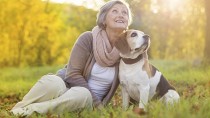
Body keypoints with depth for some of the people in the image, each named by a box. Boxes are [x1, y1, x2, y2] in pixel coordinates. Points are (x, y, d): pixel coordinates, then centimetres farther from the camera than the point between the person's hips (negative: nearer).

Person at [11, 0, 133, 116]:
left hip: (88, 100, 2)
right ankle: (16, 111, -19)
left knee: (82, 95, -37)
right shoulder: (88, 38, -11)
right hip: (68, 86, -1)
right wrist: (96, 102, -18)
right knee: (51, 82, -37)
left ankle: (31, 110, -32)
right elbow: (73, 74, -14)